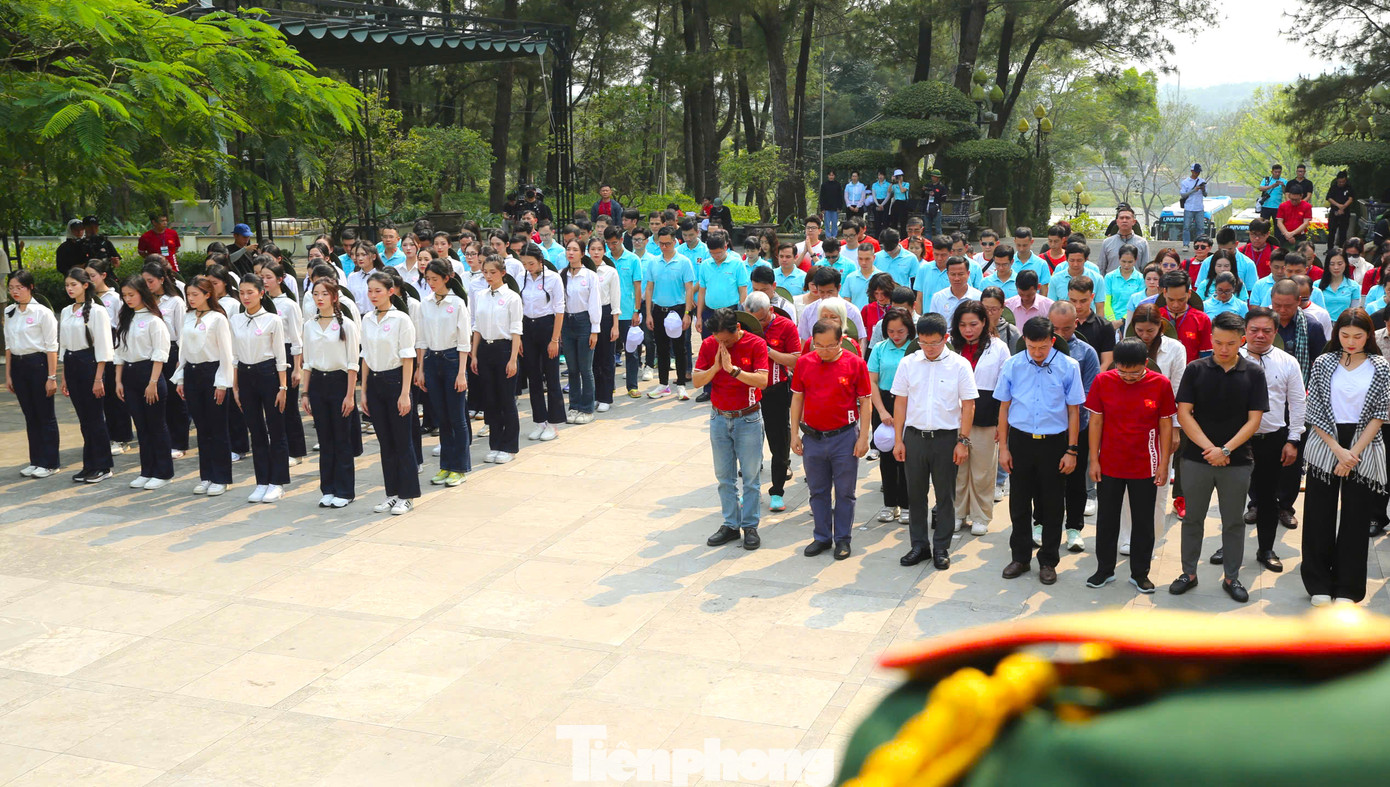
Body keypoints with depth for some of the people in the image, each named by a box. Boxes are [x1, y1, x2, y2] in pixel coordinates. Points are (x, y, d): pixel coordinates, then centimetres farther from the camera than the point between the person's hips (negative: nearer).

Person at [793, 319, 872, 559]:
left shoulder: (855, 363, -7)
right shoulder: (804, 363, 0)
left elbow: (865, 401, -3)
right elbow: (797, 398, 7)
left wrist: (863, 436, -6)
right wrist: (795, 434, 5)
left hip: (845, 437, -3)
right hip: (812, 438, 3)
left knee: (844, 492, 7)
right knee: (818, 492, 12)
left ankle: (842, 539, 19)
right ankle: (822, 537, 25)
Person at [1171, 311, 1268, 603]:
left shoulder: (1254, 374, -1)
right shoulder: (1196, 369, -2)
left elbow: (1254, 420, -4)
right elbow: (1183, 413, -6)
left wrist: (1225, 450, -15)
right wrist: (1209, 447, -16)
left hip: (1237, 461, 0)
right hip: (1196, 458, 0)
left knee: (1234, 522, 9)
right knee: (1193, 518, 10)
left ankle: (1232, 577, 21)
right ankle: (1189, 572, 22)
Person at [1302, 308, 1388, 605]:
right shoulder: (1323, 363, 0)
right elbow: (1314, 411, -2)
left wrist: (1353, 453, -12)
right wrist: (1338, 450, -12)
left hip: (1363, 450, 0)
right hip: (1325, 447, 0)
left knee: (1356, 519, 5)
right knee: (1319, 515, 4)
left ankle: (1347, 587, 16)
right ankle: (1319, 582, 17)